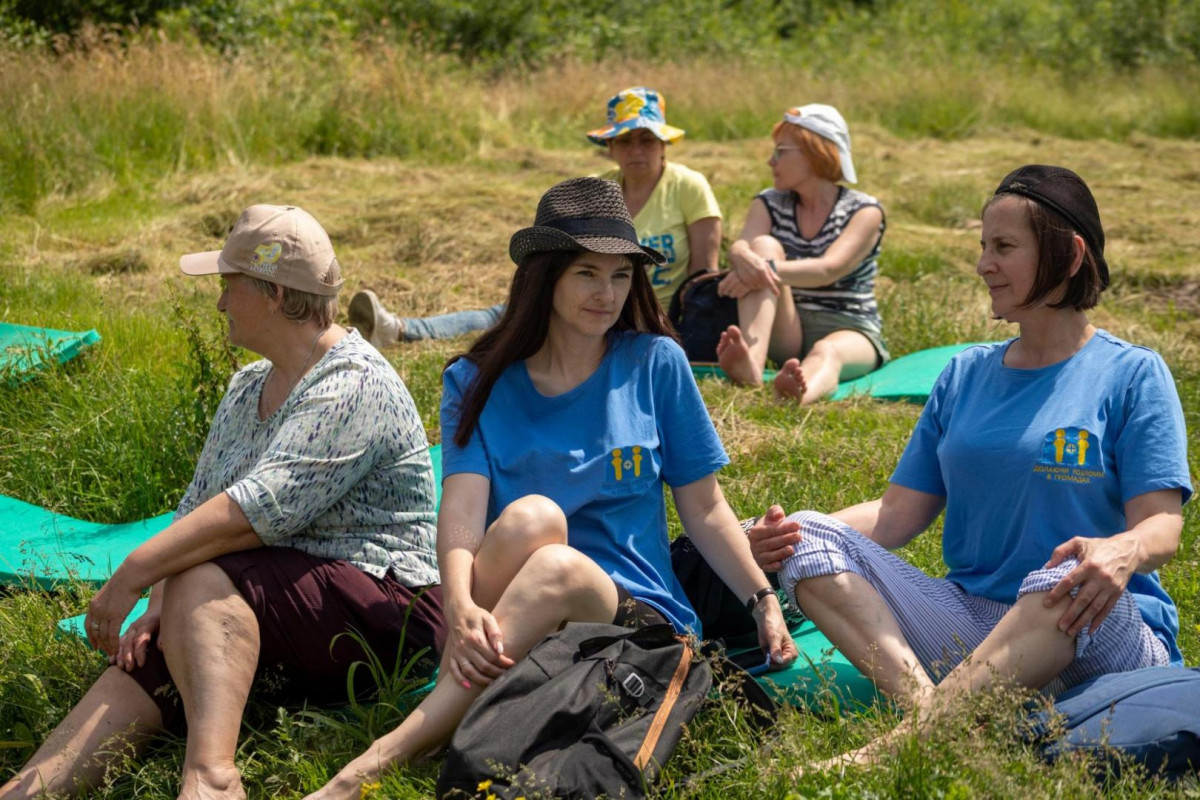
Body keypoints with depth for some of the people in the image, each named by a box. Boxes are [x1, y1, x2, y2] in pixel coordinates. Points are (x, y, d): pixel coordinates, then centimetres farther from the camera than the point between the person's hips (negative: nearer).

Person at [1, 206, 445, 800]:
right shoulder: (247, 390, 19)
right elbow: (196, 510, 13)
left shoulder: (354, 386, -12)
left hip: (379, 603, -8)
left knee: (203, 581, -32)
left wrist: (134, 573, -25)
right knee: (133, 674, -16)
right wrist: (159, 610, -5)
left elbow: (263, 505, -25)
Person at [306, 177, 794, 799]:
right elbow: (460, 511, -12)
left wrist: (763, 603, -5)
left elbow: (704, 510, 9)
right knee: (532, 516, -33)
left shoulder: (656, 363, 5)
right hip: (500, 613, 0)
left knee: (556, 567, -36)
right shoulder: (478, 382, 4)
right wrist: (461, 604, -32)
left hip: (635, 613, 0)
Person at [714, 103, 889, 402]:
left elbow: (830, 269, -22)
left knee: (826, 352, -39)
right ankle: (751, 359, -48)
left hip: (850, 331, -3)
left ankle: (800, 393, -78)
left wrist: (769, 270, -38)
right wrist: (745, 259, -38)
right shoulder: (769, 204, 10)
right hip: (786, 334, 3)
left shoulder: (864, 211, -4)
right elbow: (739, 246, -12)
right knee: (765, 245, -22)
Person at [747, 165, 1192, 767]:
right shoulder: (966, 374, 16)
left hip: (1088, 637, -5)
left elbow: (1161, 524, -9)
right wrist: (795, 533, -7)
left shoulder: (1132, 374, 1)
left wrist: (1124, 550, -34)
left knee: (1071, 578, -39)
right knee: (810, 541, -13)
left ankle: (889, 750, -48)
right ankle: (927, 709, -37)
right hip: (969, 621, 5)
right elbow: (900, 512, 11)